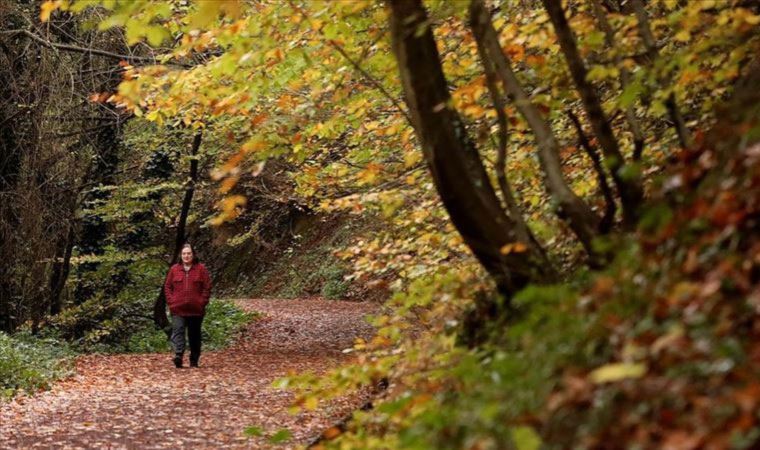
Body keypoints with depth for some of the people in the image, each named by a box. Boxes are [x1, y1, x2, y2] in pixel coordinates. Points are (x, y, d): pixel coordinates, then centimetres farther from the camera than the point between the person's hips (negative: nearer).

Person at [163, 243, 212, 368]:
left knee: (194, 335, 8)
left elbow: (207, 287, 2)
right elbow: (167, 286, 11)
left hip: (195, 309, 0)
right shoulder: (174, 269, 7)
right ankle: (178, 356, -28)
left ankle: (194, 360, 17)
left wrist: (202, 302, -6)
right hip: (178, 309, 0)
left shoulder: (201, 269, 3)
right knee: (177, 331, -15)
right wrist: (170, 301, -1)